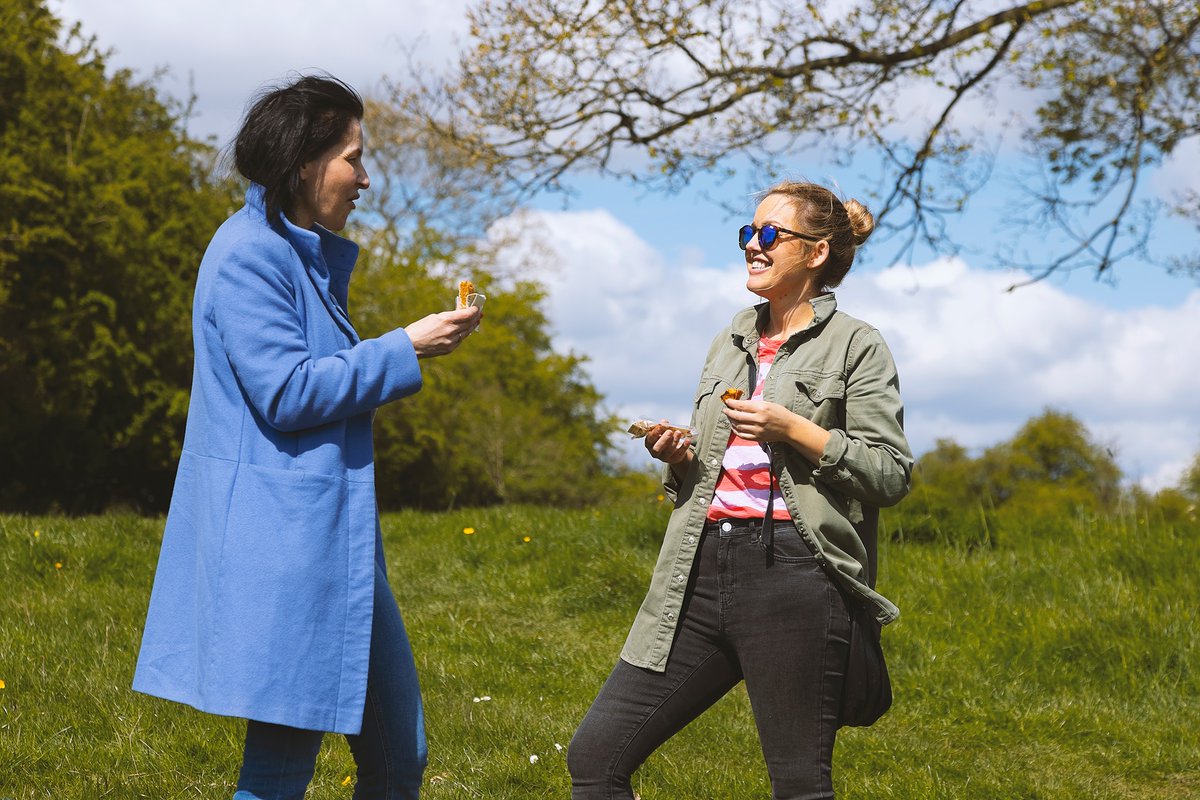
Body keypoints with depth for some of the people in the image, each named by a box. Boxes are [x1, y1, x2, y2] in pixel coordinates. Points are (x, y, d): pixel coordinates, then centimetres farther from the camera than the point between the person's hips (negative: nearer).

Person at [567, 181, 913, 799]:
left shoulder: (855, 346, 2)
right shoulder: (732, 343, 21)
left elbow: (892, 474, -5)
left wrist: (793, 429, -13)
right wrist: (677, 457, 7)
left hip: (791, 572, -6)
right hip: (702, 570, 6)